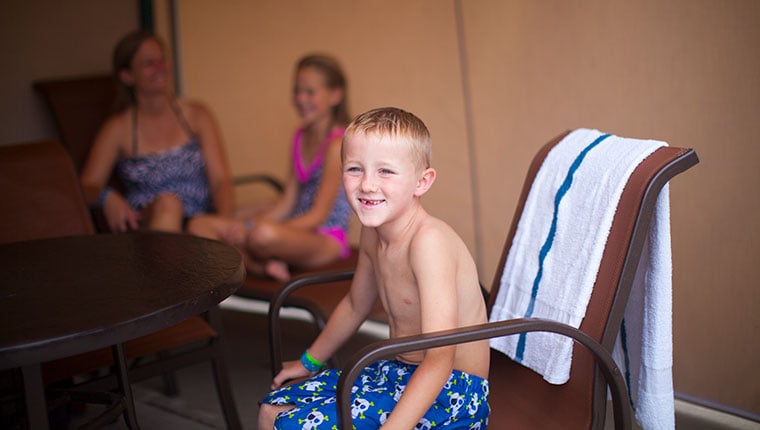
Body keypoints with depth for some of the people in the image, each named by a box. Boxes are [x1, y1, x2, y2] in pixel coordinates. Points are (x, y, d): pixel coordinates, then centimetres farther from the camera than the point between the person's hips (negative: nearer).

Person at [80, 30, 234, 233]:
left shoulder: (196, 115, 13)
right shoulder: (118, 129, 9)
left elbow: (220, 179, 4)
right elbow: (86, 188, 4)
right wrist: (107, 197, -22)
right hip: (147, 228, 0)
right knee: (167, 203, -37)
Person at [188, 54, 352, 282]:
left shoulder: (338, 144, -12)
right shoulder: (301, 137, 15)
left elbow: (317, 216, -17)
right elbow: (287, 202, 14)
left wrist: (254, 229, -24)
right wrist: (248, 225, -4)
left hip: (328, 239, -9)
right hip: (297, 230, 9)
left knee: (264, 234, -41)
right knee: (200, 225, -2)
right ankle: (260, 265, -21)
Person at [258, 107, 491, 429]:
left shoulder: (428, 240, -25)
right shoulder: (372, 233, 1)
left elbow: (440, 357, -31)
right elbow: (356, 304, 21)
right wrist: (310, 362, 33)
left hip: (449, 391, -8)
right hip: (397, 373, 8)